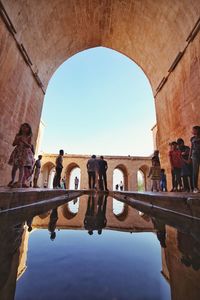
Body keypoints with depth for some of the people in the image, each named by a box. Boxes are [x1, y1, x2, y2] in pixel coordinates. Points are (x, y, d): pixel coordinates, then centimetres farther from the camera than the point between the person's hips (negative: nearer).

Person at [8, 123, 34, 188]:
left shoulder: (29, 137, 2)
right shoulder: (18, 135, 11)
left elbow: (30, 146, -4)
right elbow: (13, 144, 9)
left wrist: (24, 142, -18)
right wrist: (18, 140, -8)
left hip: (25, 152, -3)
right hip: (17, 152, 3)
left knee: (21, 167, -12)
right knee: (14, 167, 5)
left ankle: (19, 183, -15)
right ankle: (12, 181, 22)